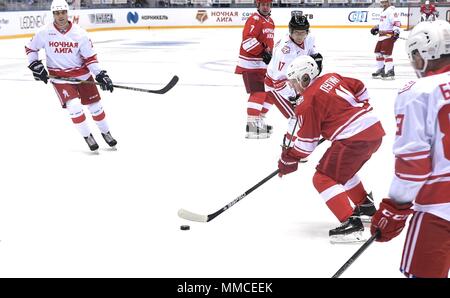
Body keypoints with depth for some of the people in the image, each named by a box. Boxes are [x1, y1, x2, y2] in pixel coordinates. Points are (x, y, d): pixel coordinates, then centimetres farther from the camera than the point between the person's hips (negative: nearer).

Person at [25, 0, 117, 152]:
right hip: (59, 77, -1)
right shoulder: (45, 33, -10)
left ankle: (105, 132, 30)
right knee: (74, 106, -18)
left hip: (82, 74, 2)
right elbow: (30, 48, 5)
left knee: (95, 105, 6)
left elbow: (90, 57, -6)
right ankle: (87, 137, 2)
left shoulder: (79, 33, -10)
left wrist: (100, 74, -13)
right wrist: (35, 65, -6)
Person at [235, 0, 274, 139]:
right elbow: (248, 39, -25)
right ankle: (251, 126, -15)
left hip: (263, 63, 10)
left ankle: (259, 120, 27)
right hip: (250, 64, -10)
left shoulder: (270, 21, 16)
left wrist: (270, 54, 16)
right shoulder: (254, 19, -14)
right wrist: (263, 52, -27)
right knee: (258, 93, -16)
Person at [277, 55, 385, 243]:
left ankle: (351, 224, -15)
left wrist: (288, 159, 7)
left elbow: (306, 141, -4)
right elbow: (360, 88, 24)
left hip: (354, 139, -9)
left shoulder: (308, 102, -7)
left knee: (323, 179, -4)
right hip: (375, 129, 9)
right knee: (343, 170, 30)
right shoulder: (332, 78, 14)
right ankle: (366, 206, 40)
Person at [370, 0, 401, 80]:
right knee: (378, 53, 14)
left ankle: (390, 73, -12)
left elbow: (396, 22, -23)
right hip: (382, 36, 10)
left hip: (389, 35, -10)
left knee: (386, 54, -14)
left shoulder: (391, 11, -12)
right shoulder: (383, 11, 19)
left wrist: (396, 31, -35)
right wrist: (376, 28, 31)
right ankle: (380, 70, 26)